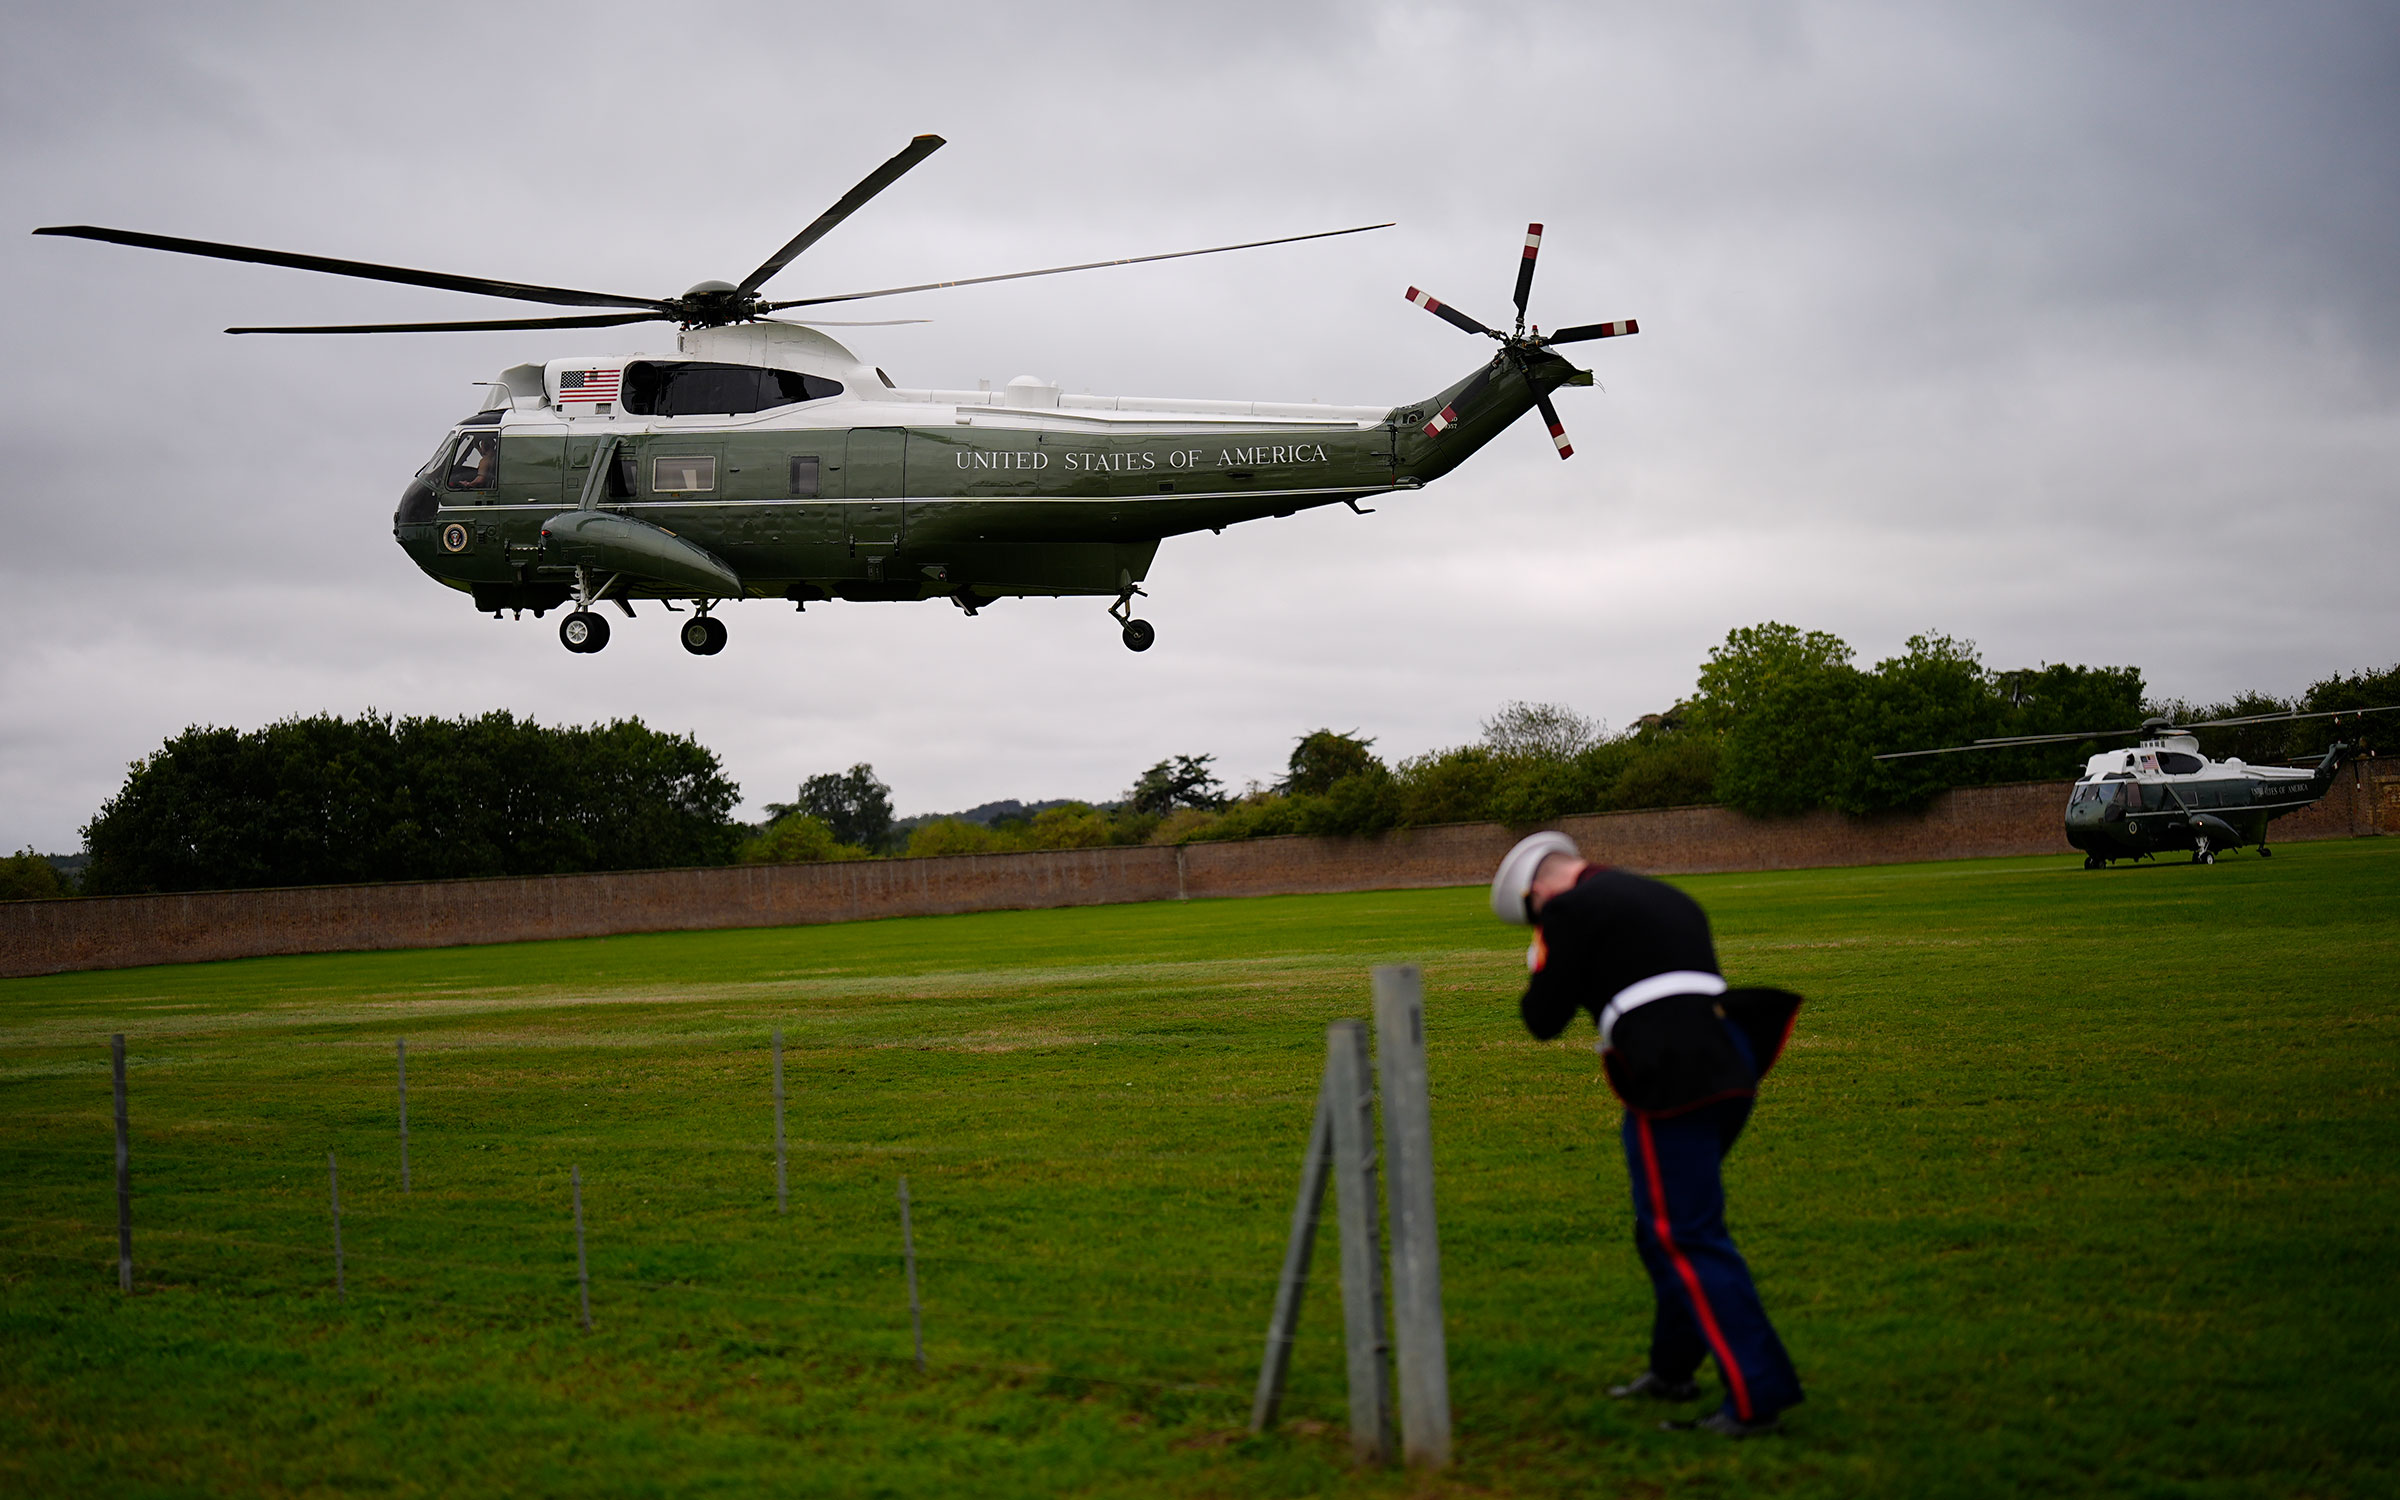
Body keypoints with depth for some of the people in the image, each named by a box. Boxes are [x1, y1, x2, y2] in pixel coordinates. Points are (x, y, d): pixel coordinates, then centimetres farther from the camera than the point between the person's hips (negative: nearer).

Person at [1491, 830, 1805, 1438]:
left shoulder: (1572, 909, 0)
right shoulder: (1669, 900, 25)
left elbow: (1545, 1019, 0)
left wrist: (1542, 968, 19)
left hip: (1673, 1080, -9)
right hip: (1729, 1068, 9)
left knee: (1689, 1237, -6)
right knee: (1662, 1226, 22)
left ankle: (1758, 1395, -11)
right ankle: (1673, 1369, 34)